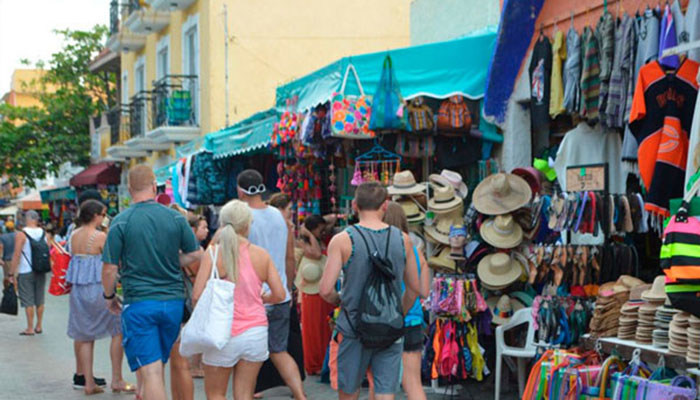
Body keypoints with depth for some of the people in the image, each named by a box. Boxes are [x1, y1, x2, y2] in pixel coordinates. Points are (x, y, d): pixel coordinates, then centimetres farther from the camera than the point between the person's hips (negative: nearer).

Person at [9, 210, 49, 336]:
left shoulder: (21, 235, -12)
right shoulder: (44, 234, 3)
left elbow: (16, 256, -14)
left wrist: (12, 273, -8)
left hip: (25, 272, -5)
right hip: (41, 272, 5)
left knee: (28, 302, 1)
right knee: (40, 301, 13)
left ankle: (30, 328, 3)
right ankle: (39, 326, 19)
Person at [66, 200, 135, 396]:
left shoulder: (74, 235, 6)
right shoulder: (100, 236, -13)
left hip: (78, 289, 7)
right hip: (97, 288, -7)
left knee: (85, 336, 11)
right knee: (118, 330, 6)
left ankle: (89, 382, 12)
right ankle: (117, 380, 3)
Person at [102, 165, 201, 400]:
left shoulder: (121, 222, -7)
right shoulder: (176, 218, 1)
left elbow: (110, 268, -7)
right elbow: (195, 254, 7)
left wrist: (109, 297, 10)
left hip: (139, 303, -4)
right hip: (174, 301, 4)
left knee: (150, 371, -5)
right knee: (155, 366, 20)